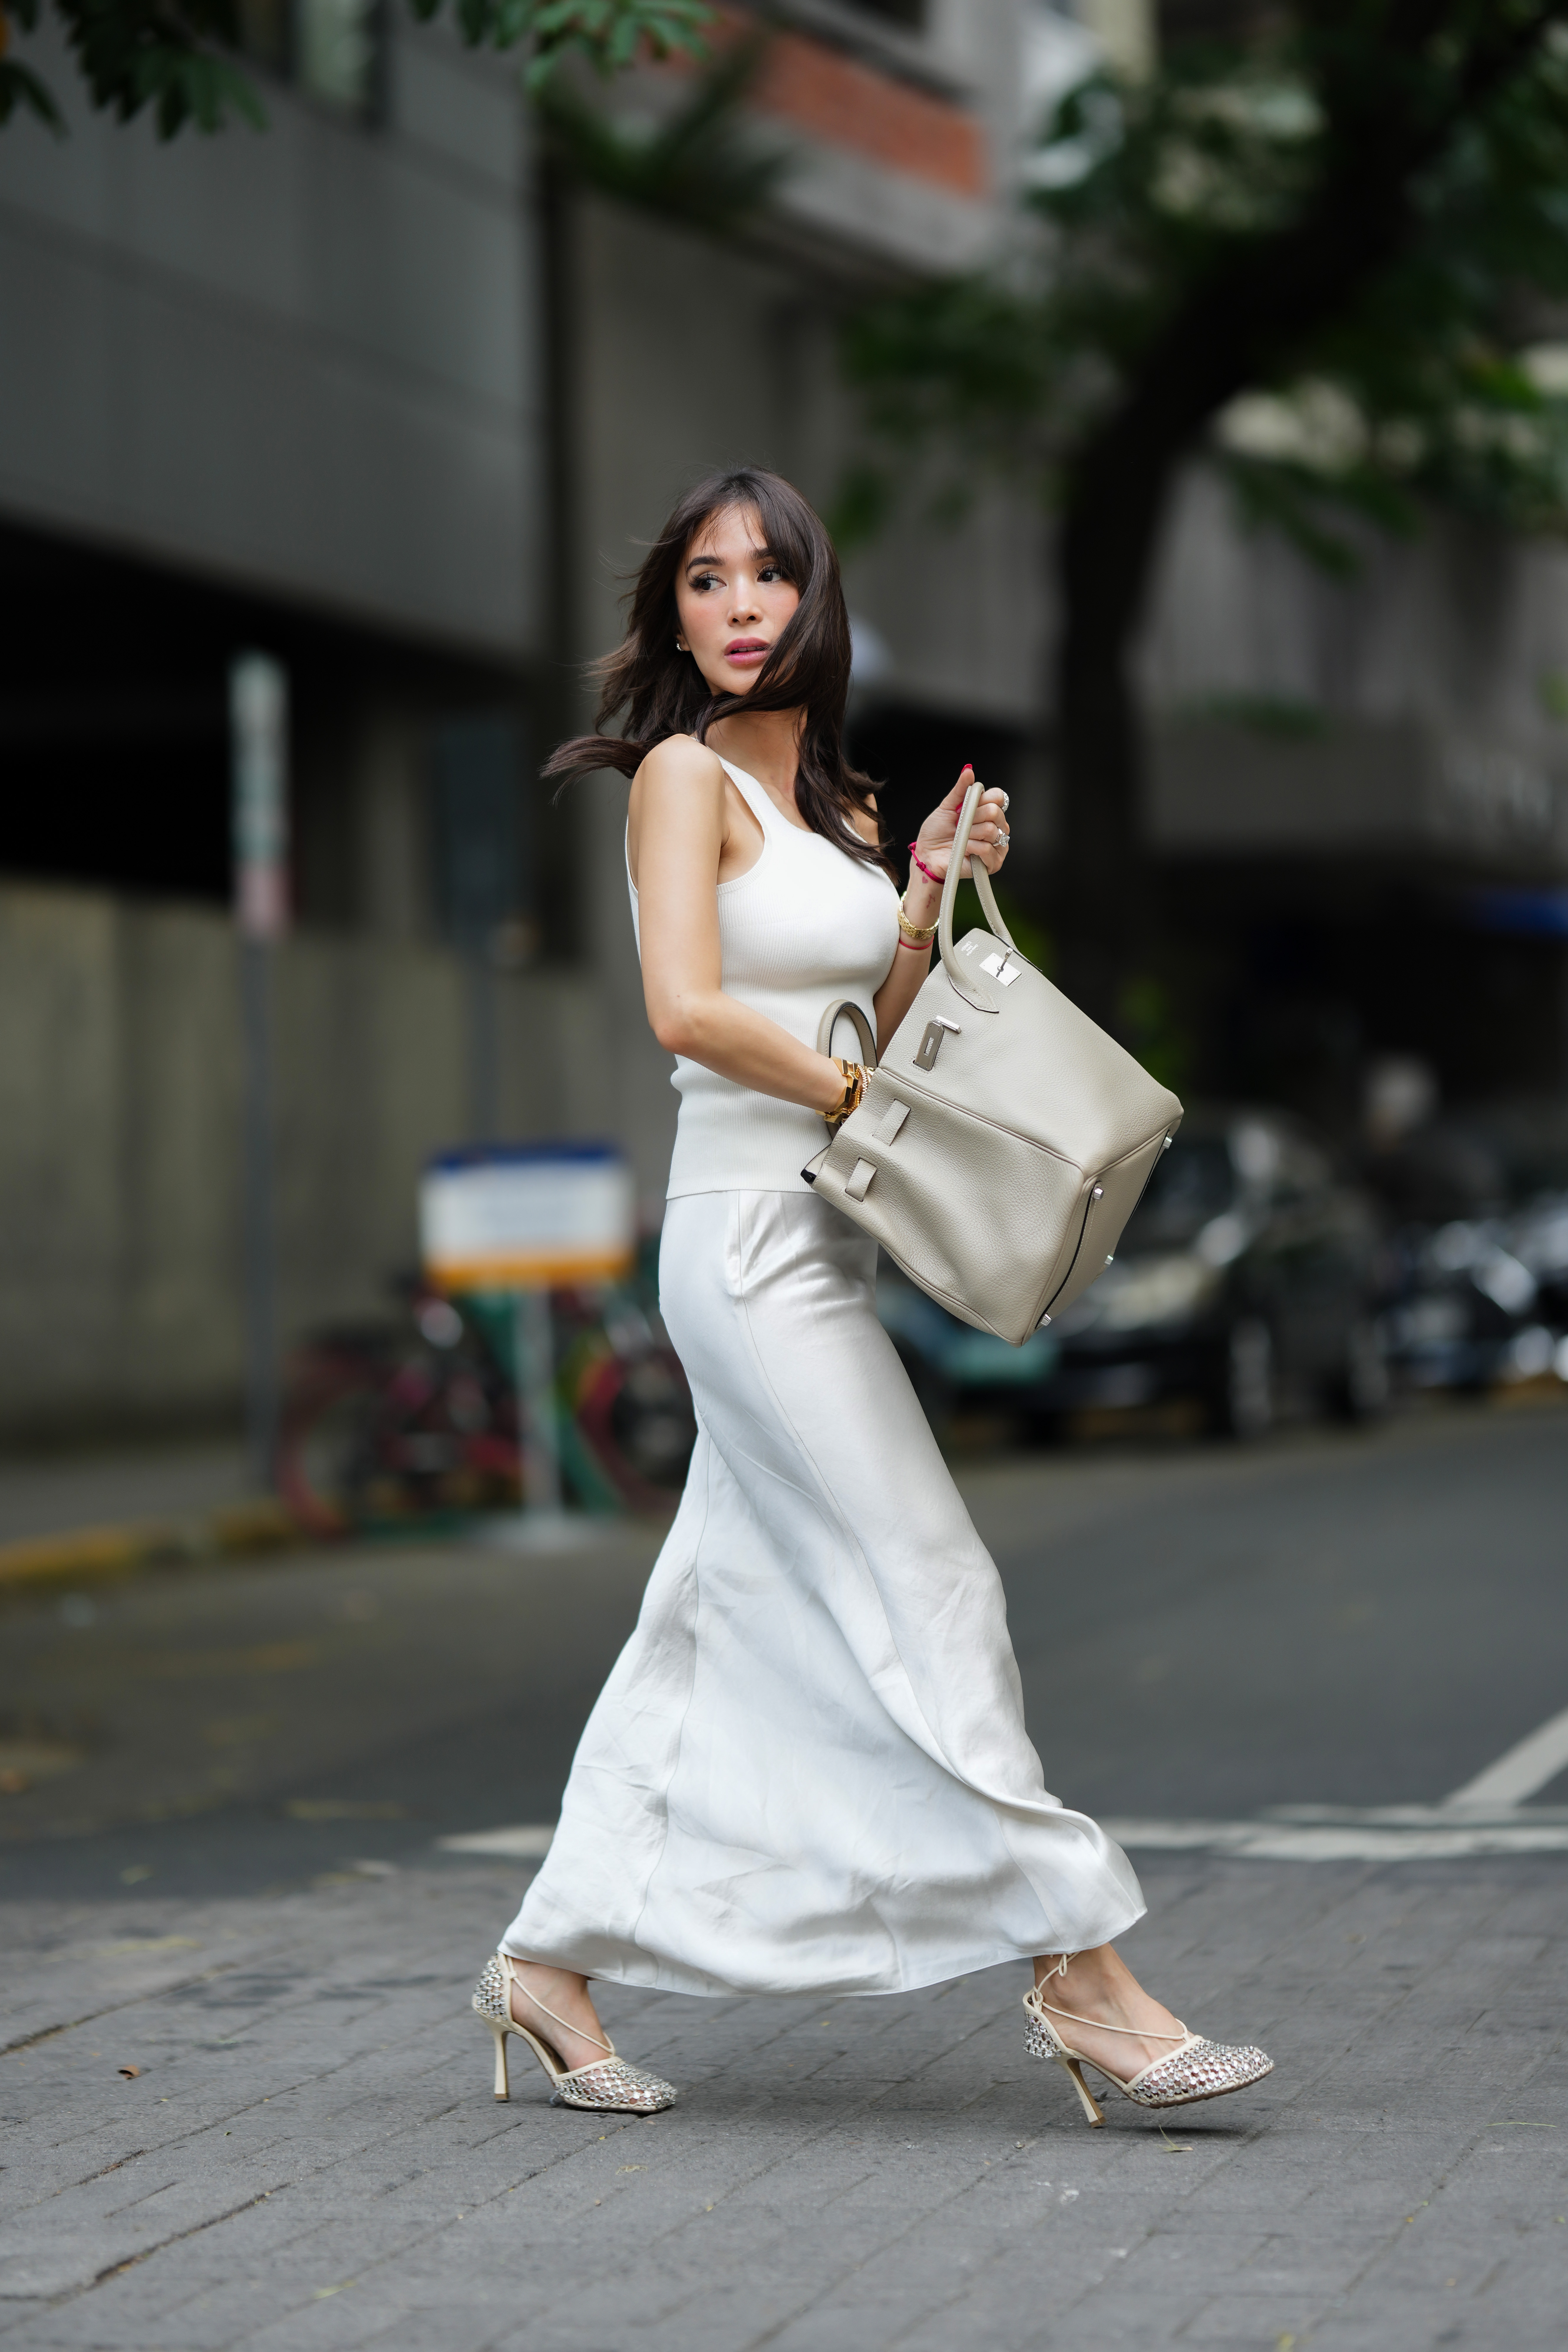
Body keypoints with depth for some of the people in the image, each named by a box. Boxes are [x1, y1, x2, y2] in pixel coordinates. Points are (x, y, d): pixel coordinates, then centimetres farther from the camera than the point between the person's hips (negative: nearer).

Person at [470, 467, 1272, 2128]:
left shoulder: (833, 799, 17)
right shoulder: (686, 773, -7)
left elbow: (870, 1041, 14)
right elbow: (689, 1010, -19)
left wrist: (930, 893, 2)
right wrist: (854, 1102, -10)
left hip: (824, 1243, 9)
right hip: (748, 1229, -9)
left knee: (722, 1621, 10)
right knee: (931, 1596, -9)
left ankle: (552, 1965, 17)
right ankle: (1079, 1980, -6)